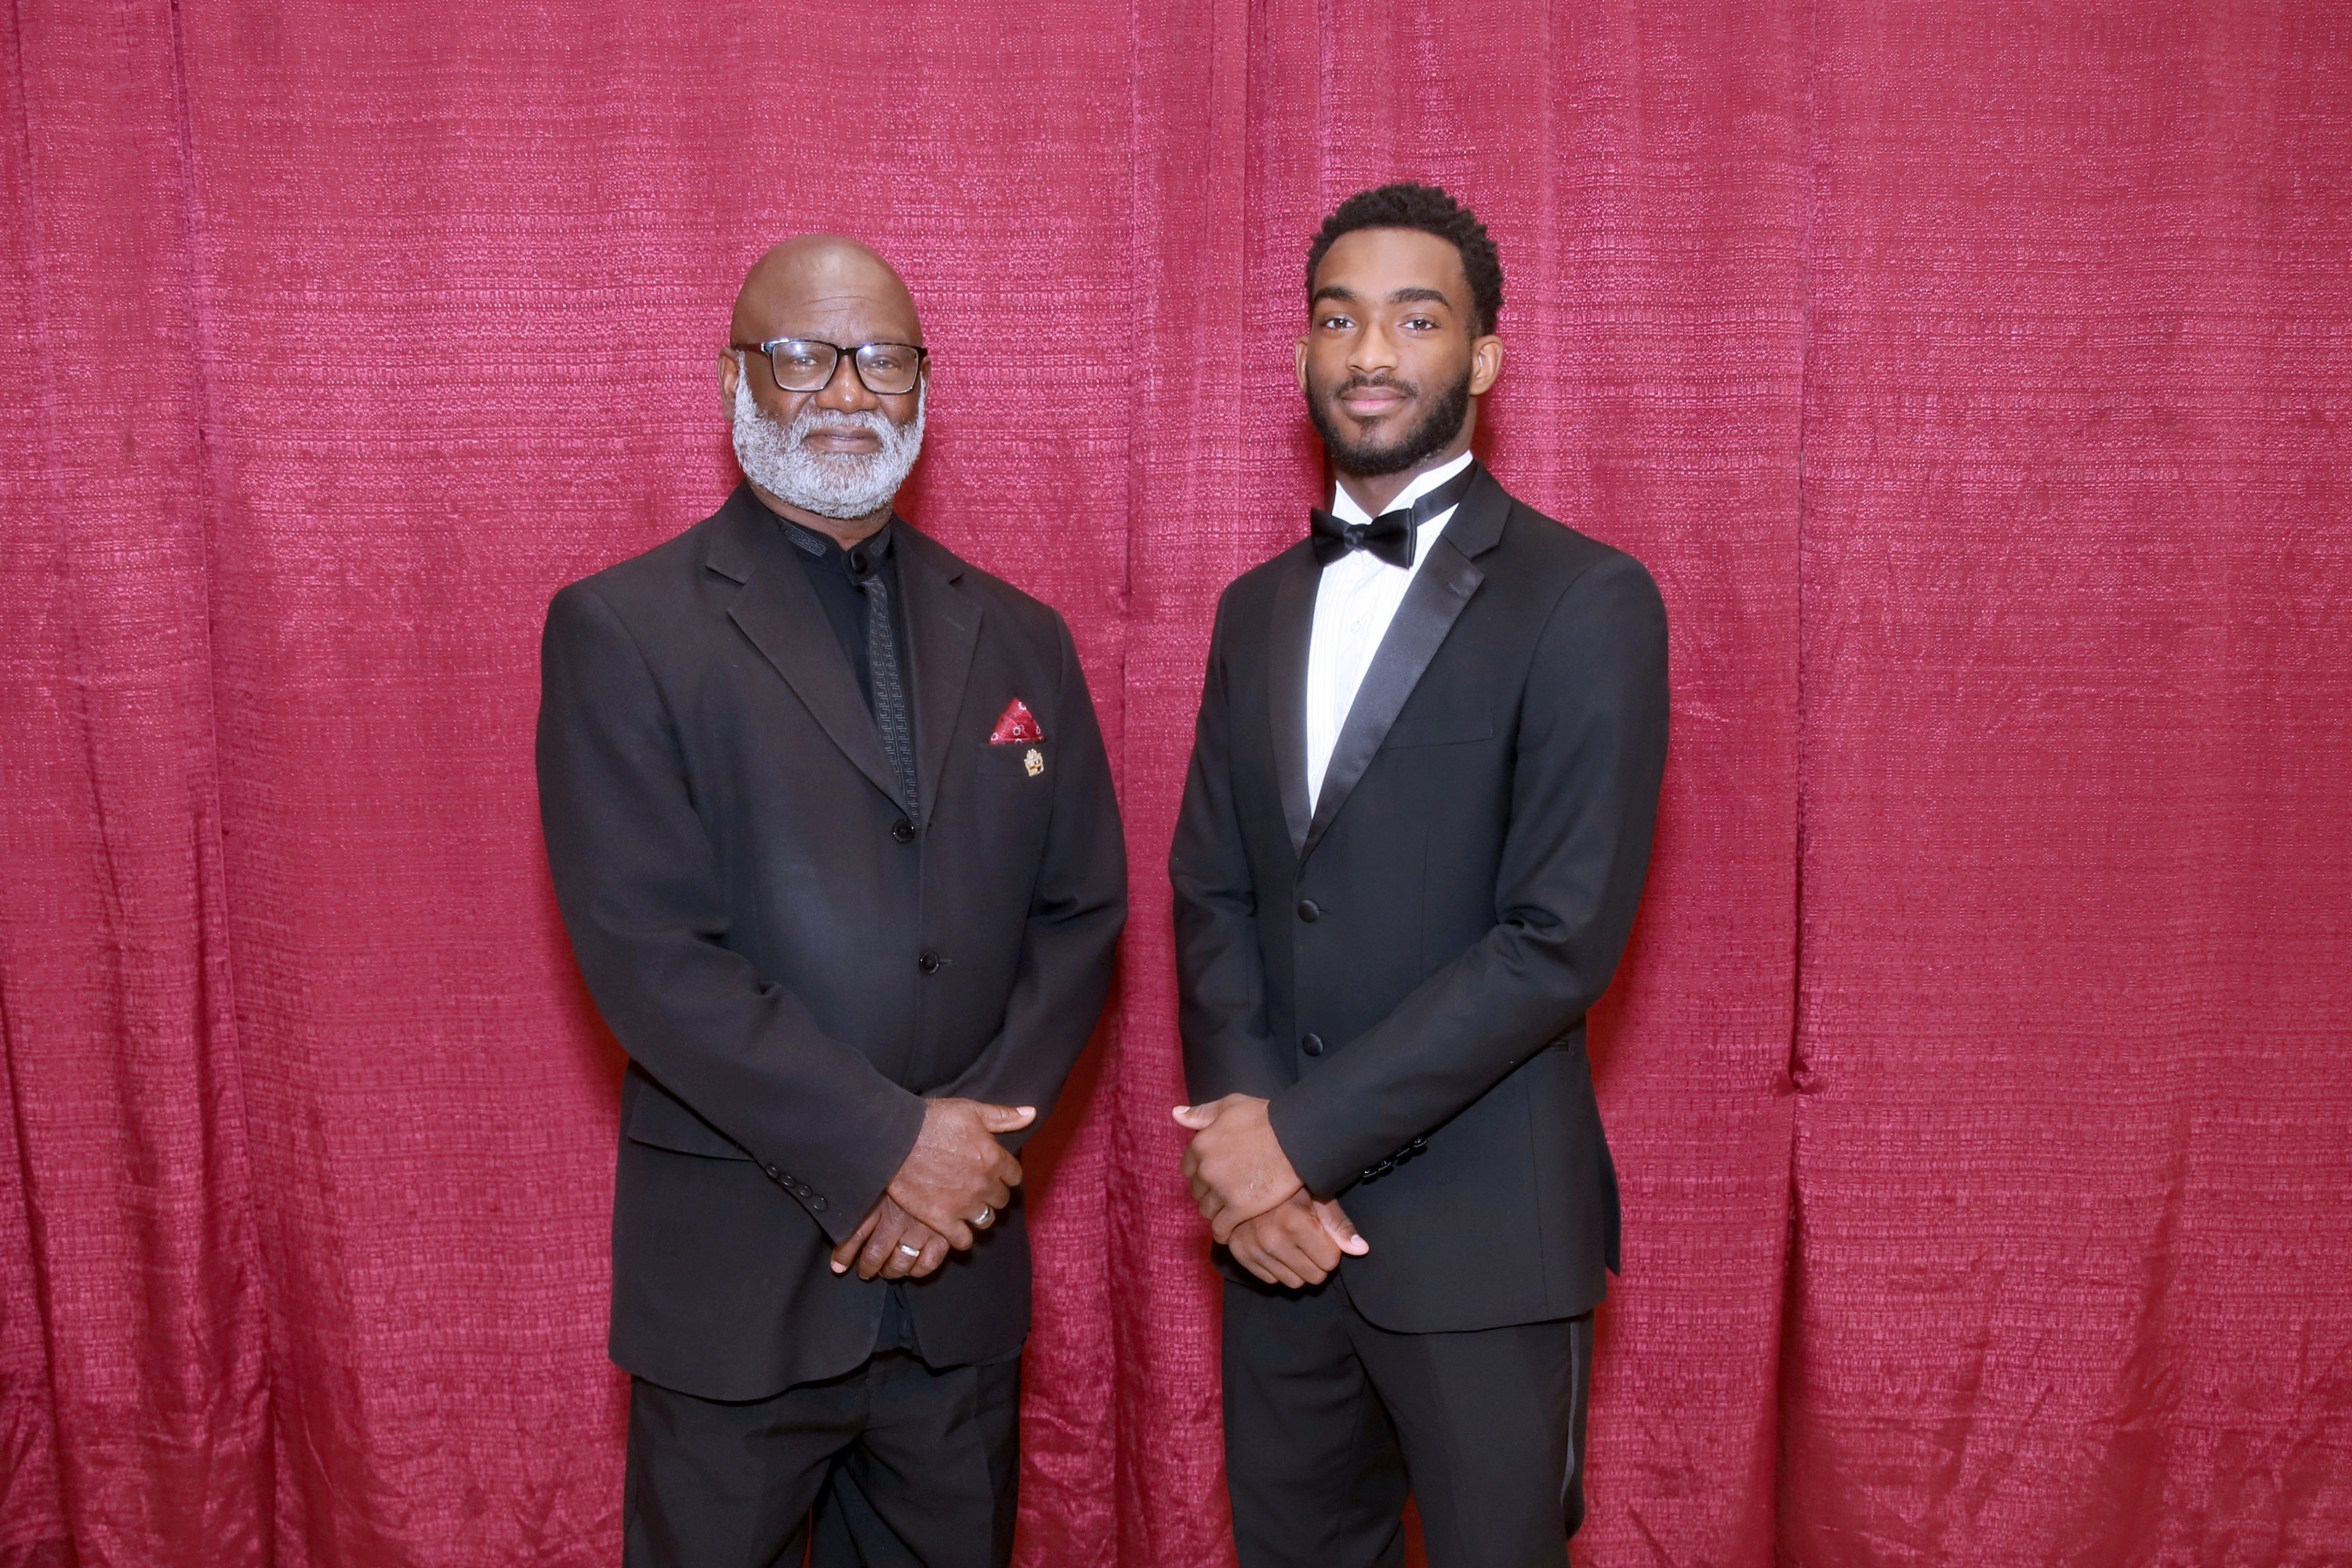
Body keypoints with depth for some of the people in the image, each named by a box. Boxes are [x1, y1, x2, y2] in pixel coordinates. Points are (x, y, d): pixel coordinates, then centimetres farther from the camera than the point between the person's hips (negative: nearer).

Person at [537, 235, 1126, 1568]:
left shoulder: (1019, 639, 7)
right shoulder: (625, 632, -6)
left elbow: (1081, 915, 4)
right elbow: (647, 951, -14)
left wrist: (971, 1142, -9)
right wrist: (884, 1145, -16)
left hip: (962, 1272, 4)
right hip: (737, 1277, -3)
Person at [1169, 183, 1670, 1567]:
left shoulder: (1586, 600, -9)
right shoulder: (1258, 608, 10)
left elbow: (1564, 937, -16)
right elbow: (1211, 891, 7)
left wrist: (1306, 1132, -16)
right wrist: (1240, 1122, -9)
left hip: (1480, 1237, -5)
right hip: (1277, 1217, 5)